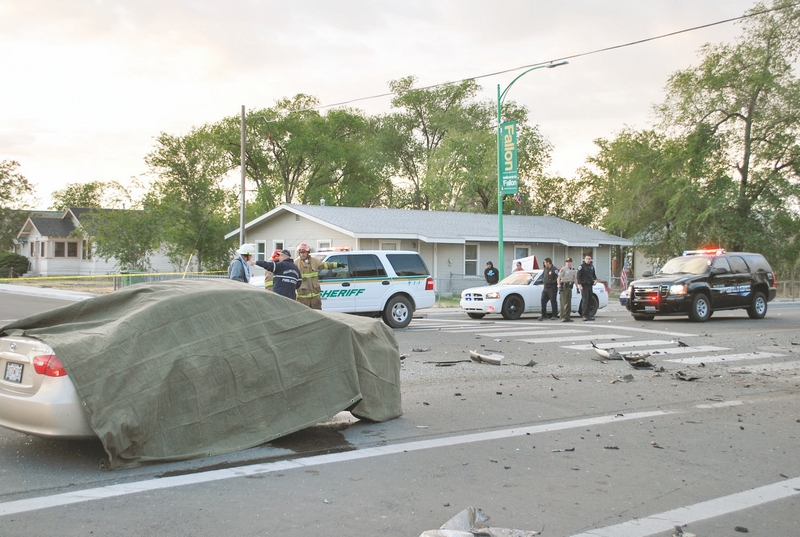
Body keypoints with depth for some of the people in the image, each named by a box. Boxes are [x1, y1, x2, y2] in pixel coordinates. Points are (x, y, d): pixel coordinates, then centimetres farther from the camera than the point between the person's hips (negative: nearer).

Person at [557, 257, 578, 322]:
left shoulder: (573, 270, 14)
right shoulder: (563, 269, -7)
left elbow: (575, 279, 21)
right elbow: (558, 278, -10)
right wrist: (559, 286, -18)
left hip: (569, 287, 7)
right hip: (563, 287, -7)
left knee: (569, 303, 8)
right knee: (564, 303, -10)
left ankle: (567, 317, 12)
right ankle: (563, 317, -10)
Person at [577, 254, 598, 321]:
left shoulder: (591, 266, 14)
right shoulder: (582, 266, -6)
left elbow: (594, 274, 25)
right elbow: (578, 276, -9)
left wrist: (595, 279, 4)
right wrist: (580, 284, -16)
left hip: (590, 285, 7)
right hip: (584, 286, -7)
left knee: (589, 300, 8)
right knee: (585, 300, -12)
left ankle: (588, 314, 14)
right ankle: (584, 315, -13)